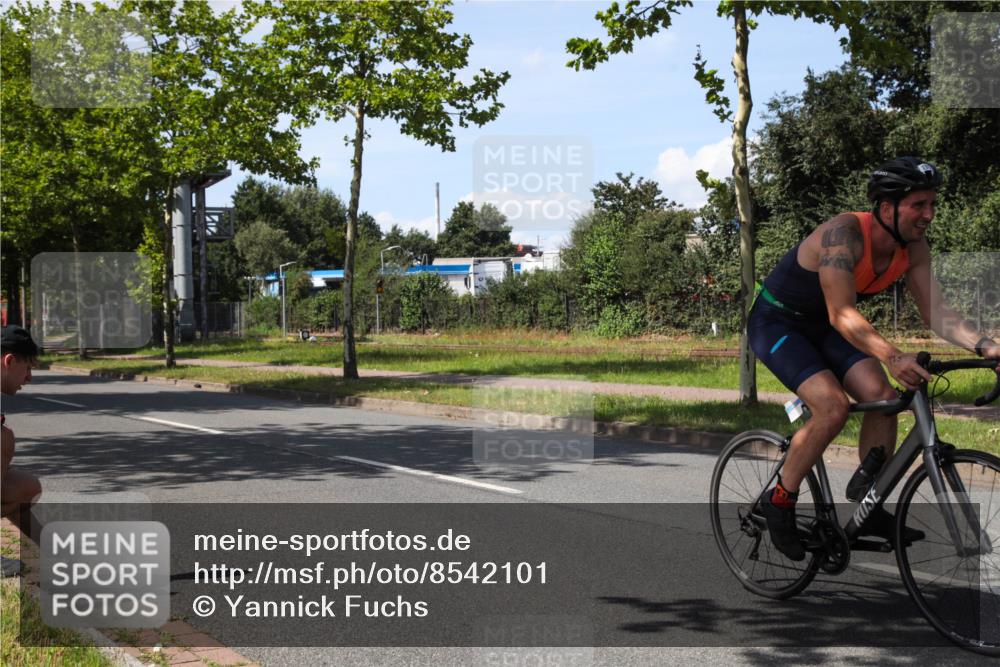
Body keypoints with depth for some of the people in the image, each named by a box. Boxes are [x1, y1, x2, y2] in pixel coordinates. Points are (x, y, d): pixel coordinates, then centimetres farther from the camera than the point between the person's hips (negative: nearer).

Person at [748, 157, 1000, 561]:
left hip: (821, 327, 7)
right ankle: (779, 501, -5)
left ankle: (870, 508, 1)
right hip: (777, 323, -7)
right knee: (833, 407, -25)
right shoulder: (843, 233, -32)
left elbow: (935, 310, -12)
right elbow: (843, 315, -40)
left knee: (882, 395, -13)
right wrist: (893, 357, -54)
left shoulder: (913, 247, -10)